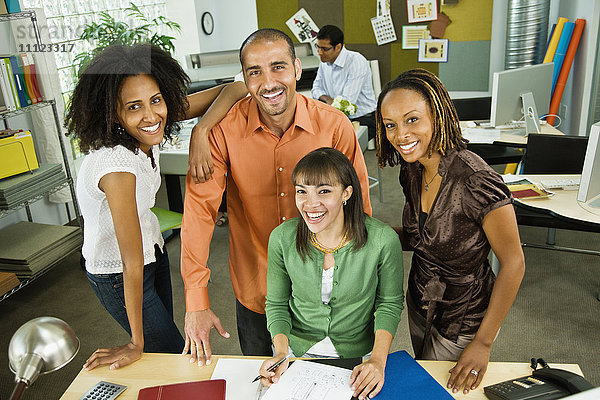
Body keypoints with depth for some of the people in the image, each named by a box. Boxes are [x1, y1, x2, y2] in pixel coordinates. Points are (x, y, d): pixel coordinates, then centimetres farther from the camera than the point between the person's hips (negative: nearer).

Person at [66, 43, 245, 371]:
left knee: (164, 336, 25)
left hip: (152, 247, 7)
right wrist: (135, 346, -22)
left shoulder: (147, 130, -18)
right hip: (116, 274, -6)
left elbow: (231, 91, -15)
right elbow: (132, 263, -32)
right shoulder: (116, 164, -37)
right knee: (173, 352, 11)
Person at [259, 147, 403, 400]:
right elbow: (276, 303, 0)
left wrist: (378, 360, -16)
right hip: (297, 350, 1)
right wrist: (282, 351, -15)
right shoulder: (282, 238, -14)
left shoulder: (383, 240, -19)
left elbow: (390, 303, -4)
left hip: (357, 355, 0)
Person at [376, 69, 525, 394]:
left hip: (464, 318, -6)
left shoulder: (476, 180, -31)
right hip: (420, 303, 7)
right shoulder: (412, 171, -8)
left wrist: (483, 344, -18)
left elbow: (513, 264, -23)